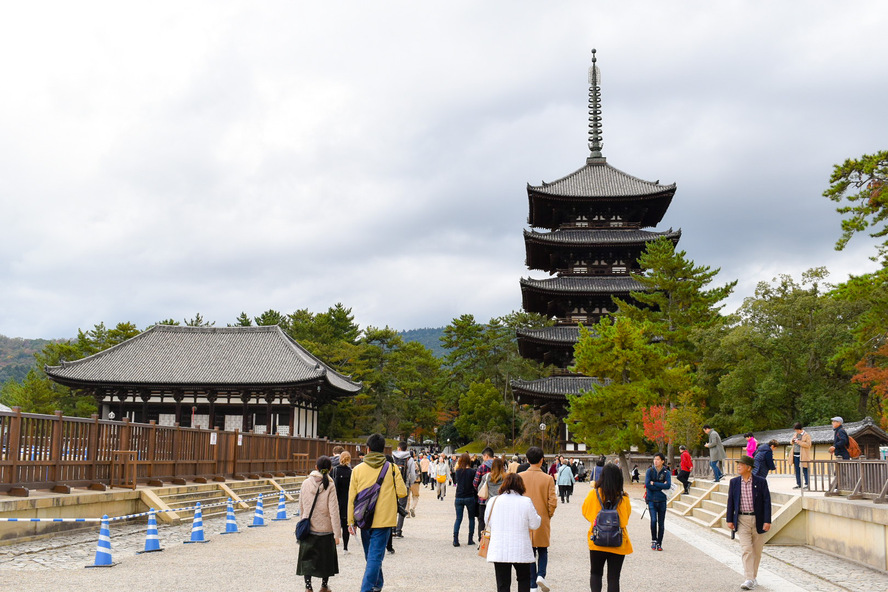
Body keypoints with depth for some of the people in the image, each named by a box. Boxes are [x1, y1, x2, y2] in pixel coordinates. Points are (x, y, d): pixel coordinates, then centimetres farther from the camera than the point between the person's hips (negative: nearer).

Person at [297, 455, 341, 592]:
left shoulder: (306, 483, -3)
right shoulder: (329, 486, -12)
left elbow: (301, 507, 7)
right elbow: (333, 511, -14)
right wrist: (337, 533, -10)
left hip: (308, 529, 1)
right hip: (325, 529, -1)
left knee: (307, 558, 9)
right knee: (326, 557, 16)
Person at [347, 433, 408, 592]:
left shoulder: (358, 469, 1)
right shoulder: (392, 469, -3)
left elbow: (351, 497, 1)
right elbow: (402, 493, -4)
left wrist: (351, 521, 6)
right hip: (383, 519, -2)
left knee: (370, 554, 20)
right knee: (375, 555, -3)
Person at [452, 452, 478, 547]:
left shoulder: (458, 471, -2)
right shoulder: (472, 471, -10)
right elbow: (475, 485, -5)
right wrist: (475, 493, 9)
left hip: (459, 497, 2)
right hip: (469, 497, -2)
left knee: (458, 519, 7)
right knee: (471, 518, 13)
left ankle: (455, 540, -4)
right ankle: (470, 540, 12)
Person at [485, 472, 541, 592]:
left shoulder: (493, 501, -2)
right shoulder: (526, 502, -8)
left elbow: (488, 522, 11)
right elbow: (534, 524, -1)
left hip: (498, 551, 1)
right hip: (521, 550, -1)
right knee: (524, 579, 20)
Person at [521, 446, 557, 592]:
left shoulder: (520, 477, -6)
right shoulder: (548, 479, -9)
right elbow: (552, 502, -10)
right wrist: (548, 516, 8)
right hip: (542, 521, -1)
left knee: (529, 552, 10)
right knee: (543, 550, 16)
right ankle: (541, 575, -6)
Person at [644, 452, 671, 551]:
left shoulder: (666, 472, 3)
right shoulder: (650, 471, 2)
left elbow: (668, 485, -12)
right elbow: (647, 484, -10)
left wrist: (654, 484, -12)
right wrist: (661, 487, -11)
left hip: (662, 500, 1)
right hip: (651, 500, -1)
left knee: (661, 523, 4)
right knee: (653, 520, -17)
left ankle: (659, 544, 16)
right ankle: (653, 541, 1)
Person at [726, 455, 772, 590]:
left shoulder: (761, 482, -5)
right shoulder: (734, 482, 2)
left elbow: (767, 501, -5)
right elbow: (731, 501, 7)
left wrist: (767, 521, -11)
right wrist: (729, 520, 3)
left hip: (758, 520, -1)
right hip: (742, 520, 1)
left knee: (757, 551, 9)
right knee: (746, 550, -9)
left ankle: (753, 577, 24)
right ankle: (749, 580, -12)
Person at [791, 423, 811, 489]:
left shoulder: (807, 435, -4)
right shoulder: (796, 434, 17)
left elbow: (808, 445, -13)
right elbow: (791, 442, 24)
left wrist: (799, 442, -19)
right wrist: (792, 440, 1)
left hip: (803, 456, -7)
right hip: (795, 455, 7)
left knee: (804, 470, -7)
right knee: (797, 470, 8)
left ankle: (807, 484, -4)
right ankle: (798, 484, 14)